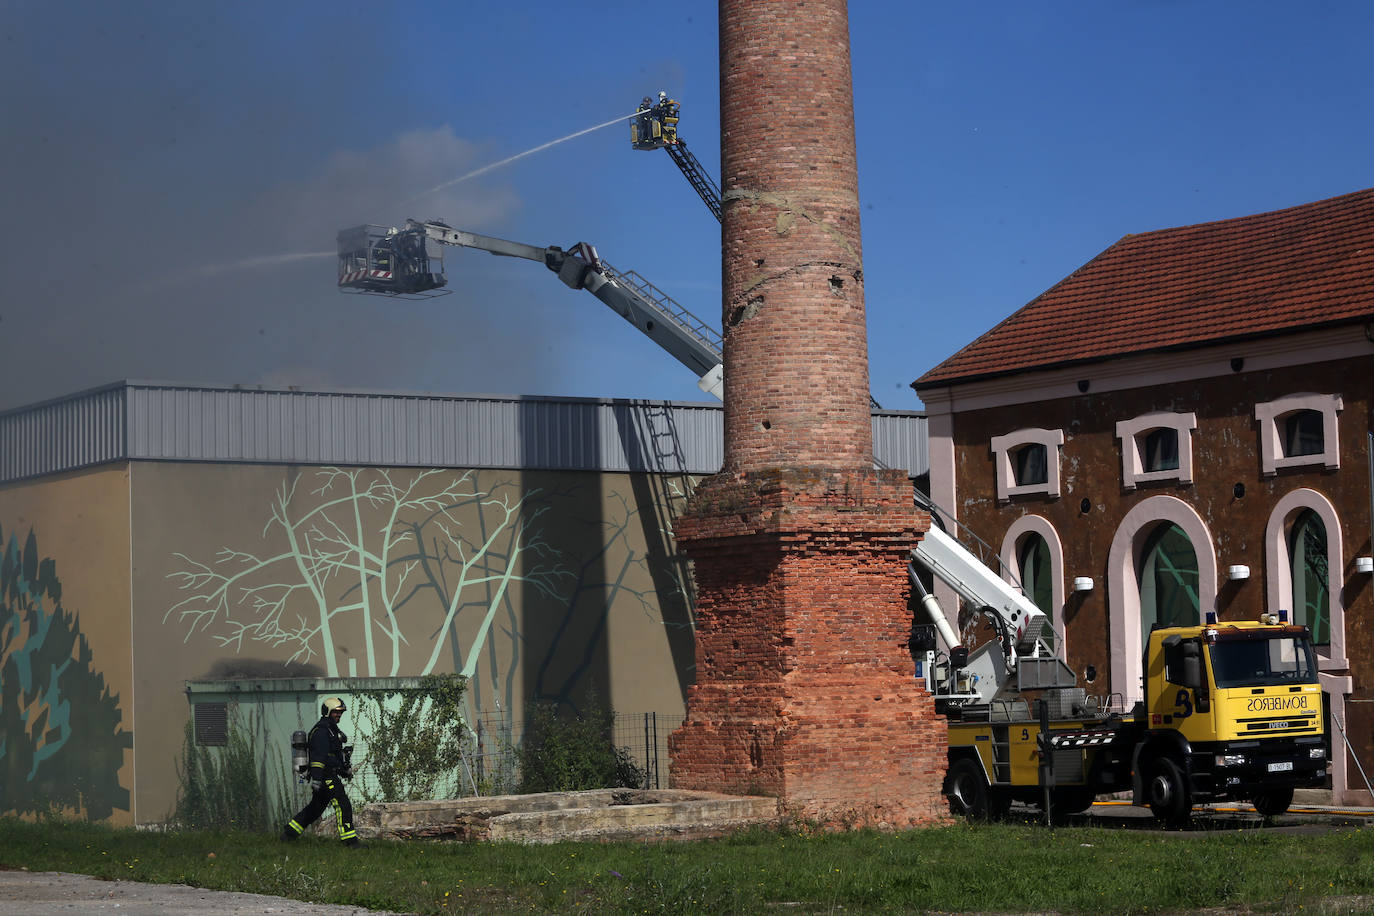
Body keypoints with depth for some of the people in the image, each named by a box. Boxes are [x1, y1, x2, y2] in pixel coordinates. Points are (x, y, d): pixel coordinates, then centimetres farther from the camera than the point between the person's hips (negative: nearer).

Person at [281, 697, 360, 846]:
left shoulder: (332, 729, 20)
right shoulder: (321, 731, -14)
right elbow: (317, 756, -22)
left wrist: (346, 768, 27)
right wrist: (316, 777, -28)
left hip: (332, 775, 11)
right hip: (327, 776, -11)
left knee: (316, 807, 16)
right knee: (343, 805, -12)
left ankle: (289, 831, 24)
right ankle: (349, 840, -12)